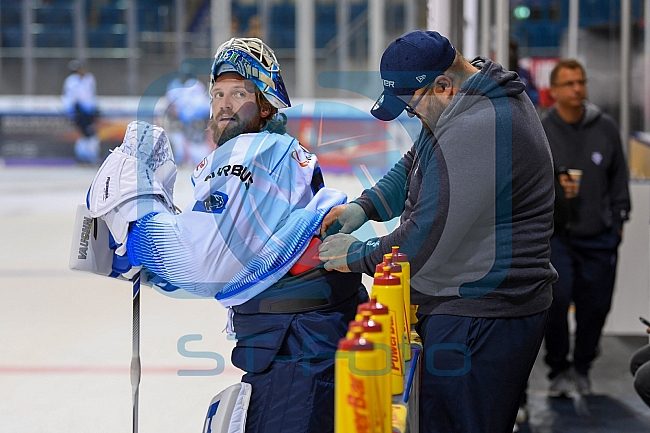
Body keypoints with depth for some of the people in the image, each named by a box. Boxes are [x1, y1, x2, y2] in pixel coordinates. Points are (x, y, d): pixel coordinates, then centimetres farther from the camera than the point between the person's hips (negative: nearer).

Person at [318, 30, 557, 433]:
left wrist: (355, 255, -7)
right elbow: (414, 166, 22)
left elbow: (424, 246, -23)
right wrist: (364, 206, 8)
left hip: (478, 320, -11)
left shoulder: (472, 135, -27)